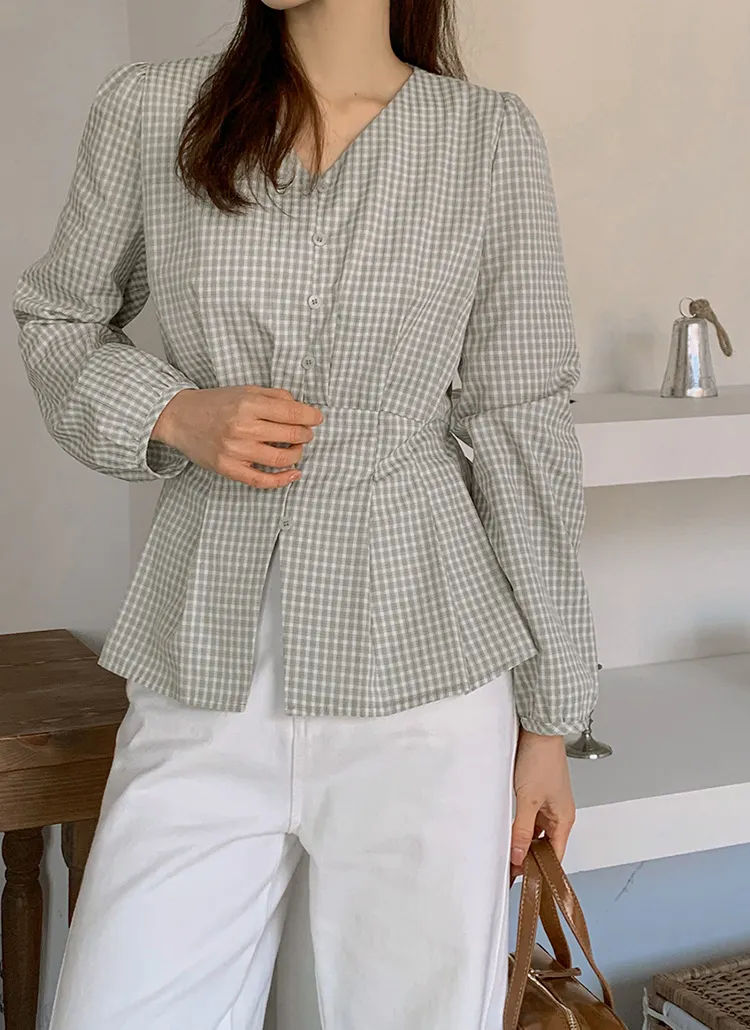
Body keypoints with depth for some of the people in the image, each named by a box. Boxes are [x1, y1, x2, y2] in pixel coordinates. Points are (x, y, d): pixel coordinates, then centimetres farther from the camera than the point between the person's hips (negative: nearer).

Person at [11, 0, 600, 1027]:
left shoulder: (491, 137, 0)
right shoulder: (148, 109, 2)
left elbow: (521, 429, 2)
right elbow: (58, 320, 15)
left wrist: (549, 717, 3)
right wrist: (174, 414, -7)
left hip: (421, 677, -1)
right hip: (205, 676, 1)